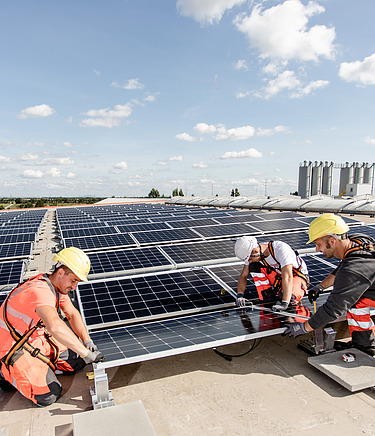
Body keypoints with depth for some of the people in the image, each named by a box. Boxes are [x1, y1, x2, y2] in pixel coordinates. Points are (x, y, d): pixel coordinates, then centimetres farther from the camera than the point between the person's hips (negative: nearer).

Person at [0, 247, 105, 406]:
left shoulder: (58, 285, -4)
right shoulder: (40, 291, -35)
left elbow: (72, 314, 3)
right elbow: (55, 326, -51)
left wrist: (87, 341, -10)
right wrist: (86, 353, -46)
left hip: (37, 338, 8)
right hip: (15, 349, -8)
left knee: (77, 361, 4)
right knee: (48, 396, -16)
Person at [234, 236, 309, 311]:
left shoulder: (280, 249, -35)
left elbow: (288, 276, -43)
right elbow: (243, 276, -7)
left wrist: (284, 303, -50)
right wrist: (240, 295, -22)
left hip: (298, 276, -5)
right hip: (279, 276, 5)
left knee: (290, 297, -35)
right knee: (253, 266, -16)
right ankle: (268, 294, -7)